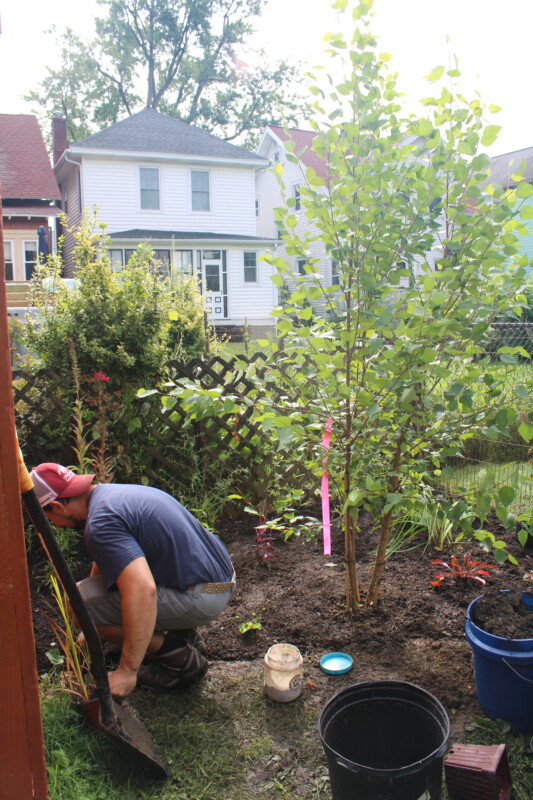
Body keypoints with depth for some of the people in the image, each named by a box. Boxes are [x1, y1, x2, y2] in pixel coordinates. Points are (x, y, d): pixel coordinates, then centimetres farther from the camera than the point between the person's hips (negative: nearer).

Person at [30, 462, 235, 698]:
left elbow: (143, 590, -32)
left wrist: (127, 672, -23)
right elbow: (104, 561, 29)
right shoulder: (110, 491, 14)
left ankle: (179, 656, -1)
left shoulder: (101, 523, -19)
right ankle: (184, 634, 19)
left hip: (201, 597, -10)